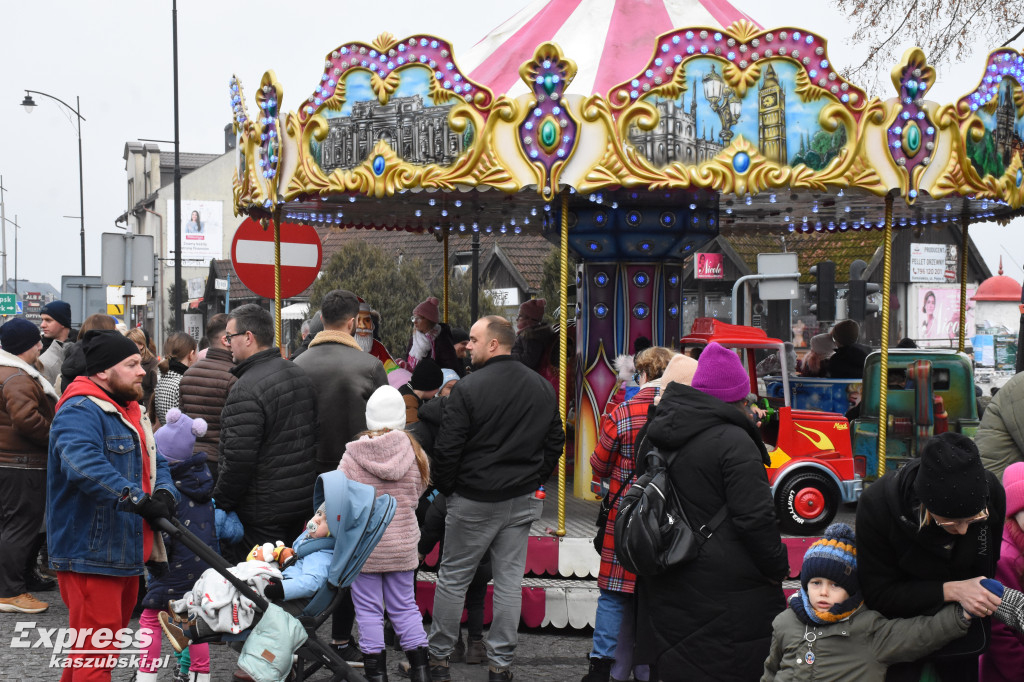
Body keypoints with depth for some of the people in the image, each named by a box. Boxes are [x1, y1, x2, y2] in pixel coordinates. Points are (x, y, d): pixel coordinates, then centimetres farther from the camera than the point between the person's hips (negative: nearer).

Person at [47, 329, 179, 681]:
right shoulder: (79, 412, -16)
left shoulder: (131, 411, 16)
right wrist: (138, 499, -38)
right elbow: (85, 465, -34)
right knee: (95, 654, -6)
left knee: (108, 645, 22)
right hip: (90, 557, -10)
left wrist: (164, 494, -5)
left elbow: (155, 463, 17)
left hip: (127, 555, 10)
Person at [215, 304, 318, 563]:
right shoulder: (301, 375, 9)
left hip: (262, 515, -9)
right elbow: (314, 435, 16)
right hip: (304, 504, 9)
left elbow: (238, 460, -22)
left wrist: (219, 503, -9)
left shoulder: (246, 390, -20)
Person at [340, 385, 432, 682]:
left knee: (369, 610, 9)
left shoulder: (353, 455, -11)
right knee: (404, 607, 15)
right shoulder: (414, 451, -6)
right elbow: (416, 494, 6)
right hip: (402, 544, 2)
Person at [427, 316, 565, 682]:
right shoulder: (543, 387, 4)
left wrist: (445, 487, 3)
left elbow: (447, 449, -13)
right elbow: (555, 441, 12)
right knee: (509, 579, 10)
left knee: (453, 578, 9)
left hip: (473, 500, -4)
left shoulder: (467, 388, -15)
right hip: (522, 500, 5)